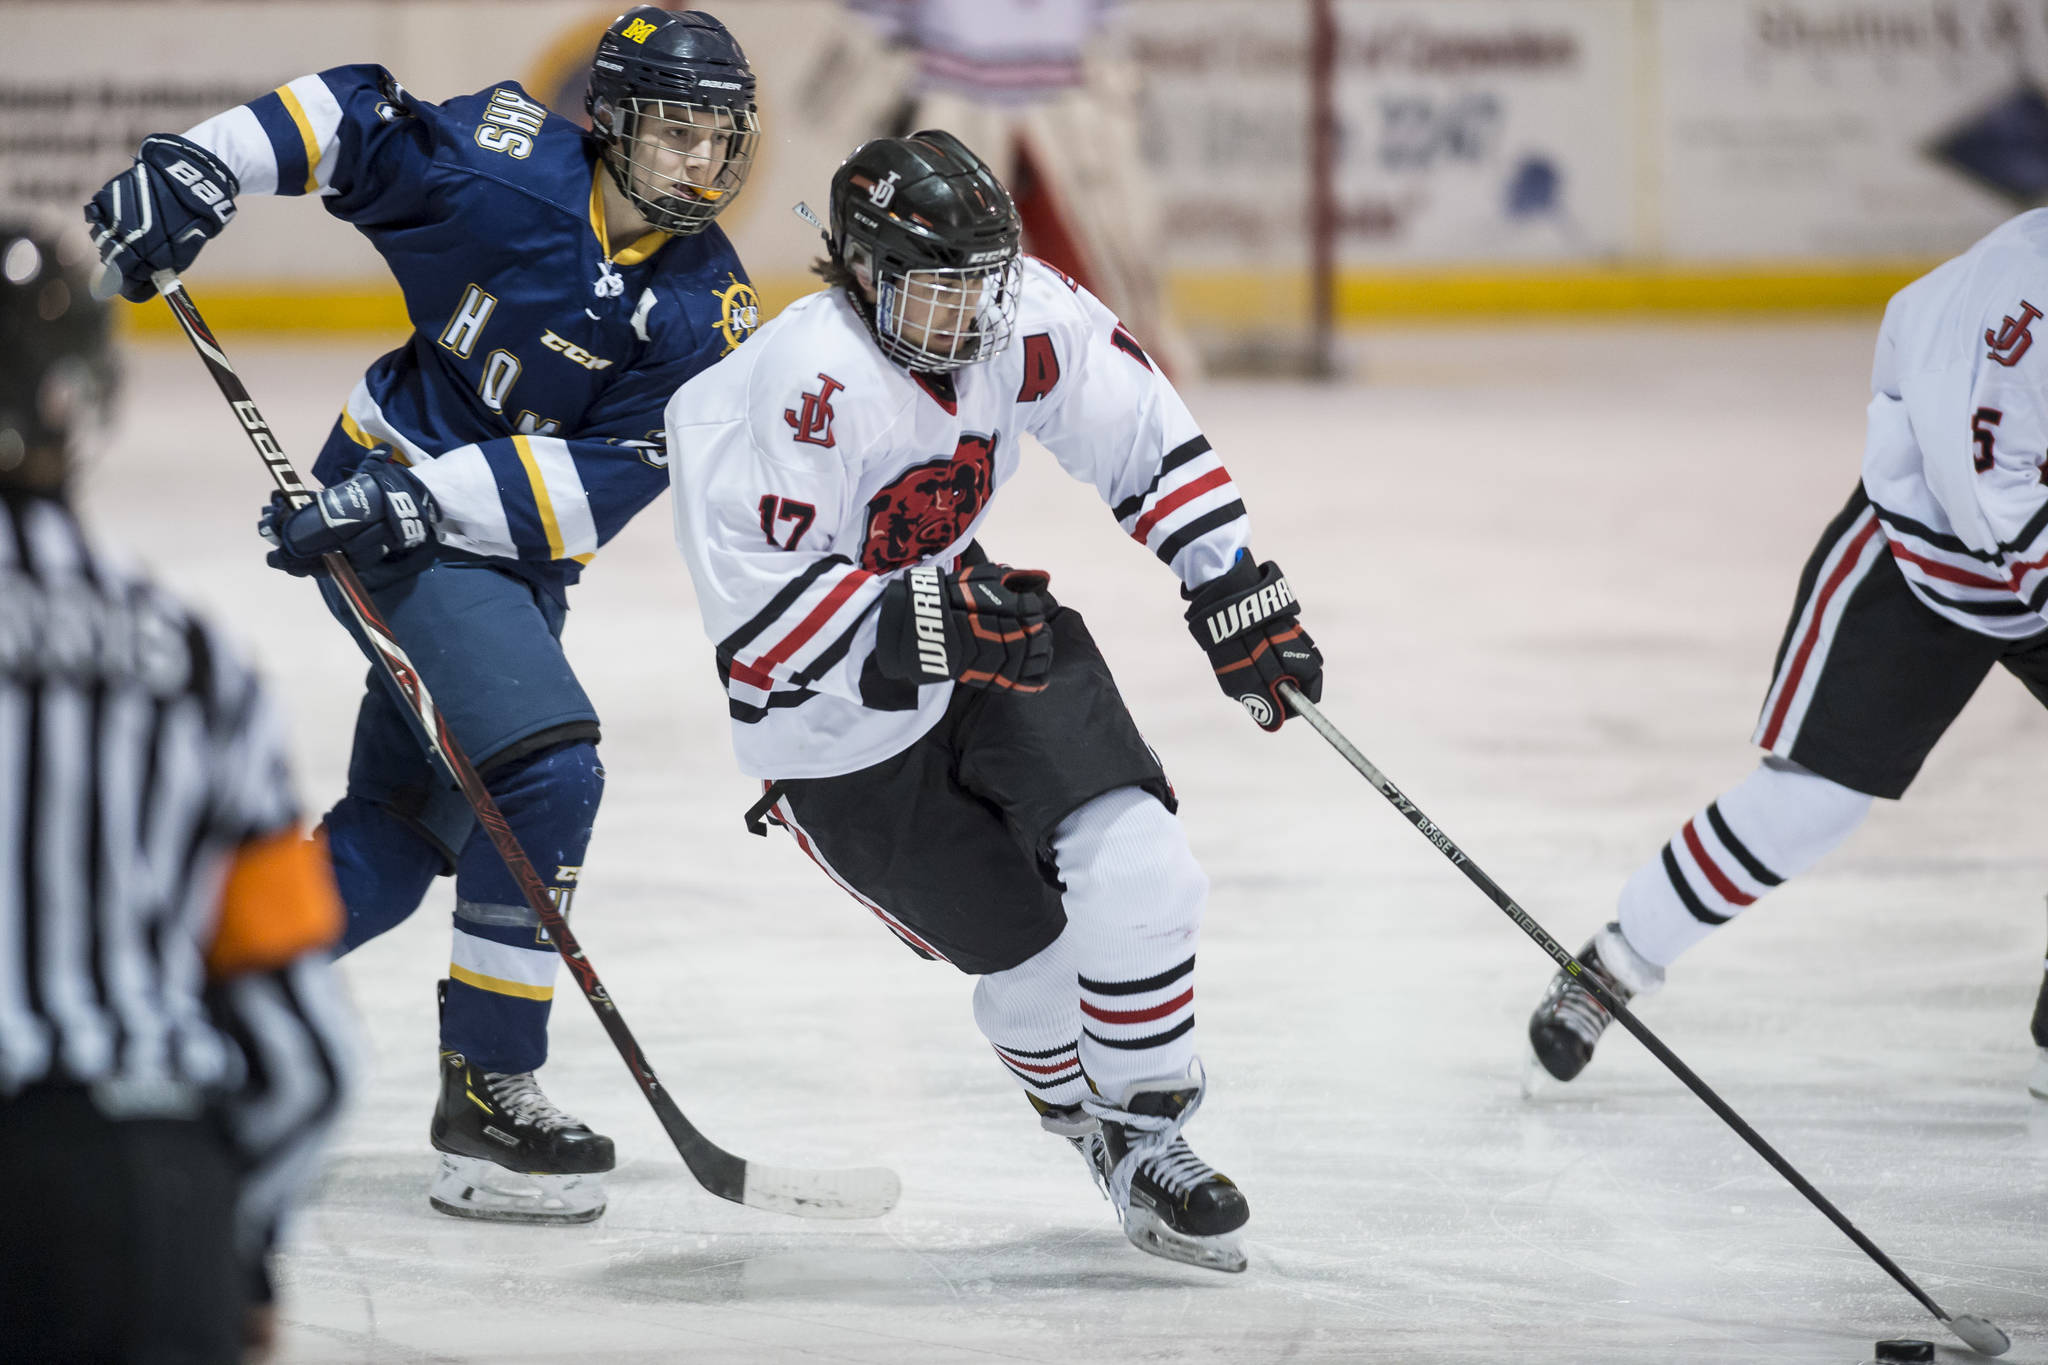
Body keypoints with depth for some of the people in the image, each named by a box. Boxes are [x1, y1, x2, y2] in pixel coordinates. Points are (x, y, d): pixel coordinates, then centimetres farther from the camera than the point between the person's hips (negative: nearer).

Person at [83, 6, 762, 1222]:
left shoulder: (706, 315, -7)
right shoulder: (508, 165, -15)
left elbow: (593, 482, -15)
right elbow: (351, 115, -2)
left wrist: (419, 503, -26)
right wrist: (197, 168, -13)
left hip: (511, 552, 6)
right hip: (388, 504, -6)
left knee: (404, 830, 13)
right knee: (548, 768, -20)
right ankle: (486, 1092, -13)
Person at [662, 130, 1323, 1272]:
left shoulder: (1021, 313, -13)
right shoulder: (801, 385, -31)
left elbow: (1140, 429, 1)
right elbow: (759, 611, -32)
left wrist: (1236, 590, -2)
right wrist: (930, 624, -40)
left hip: (980, 616, 5)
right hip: (841, 724, -5)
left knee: (1134, 867, -12)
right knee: (1031, 951, -3)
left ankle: (1151, 1142, 5)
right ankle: (1087, 1114, 28)